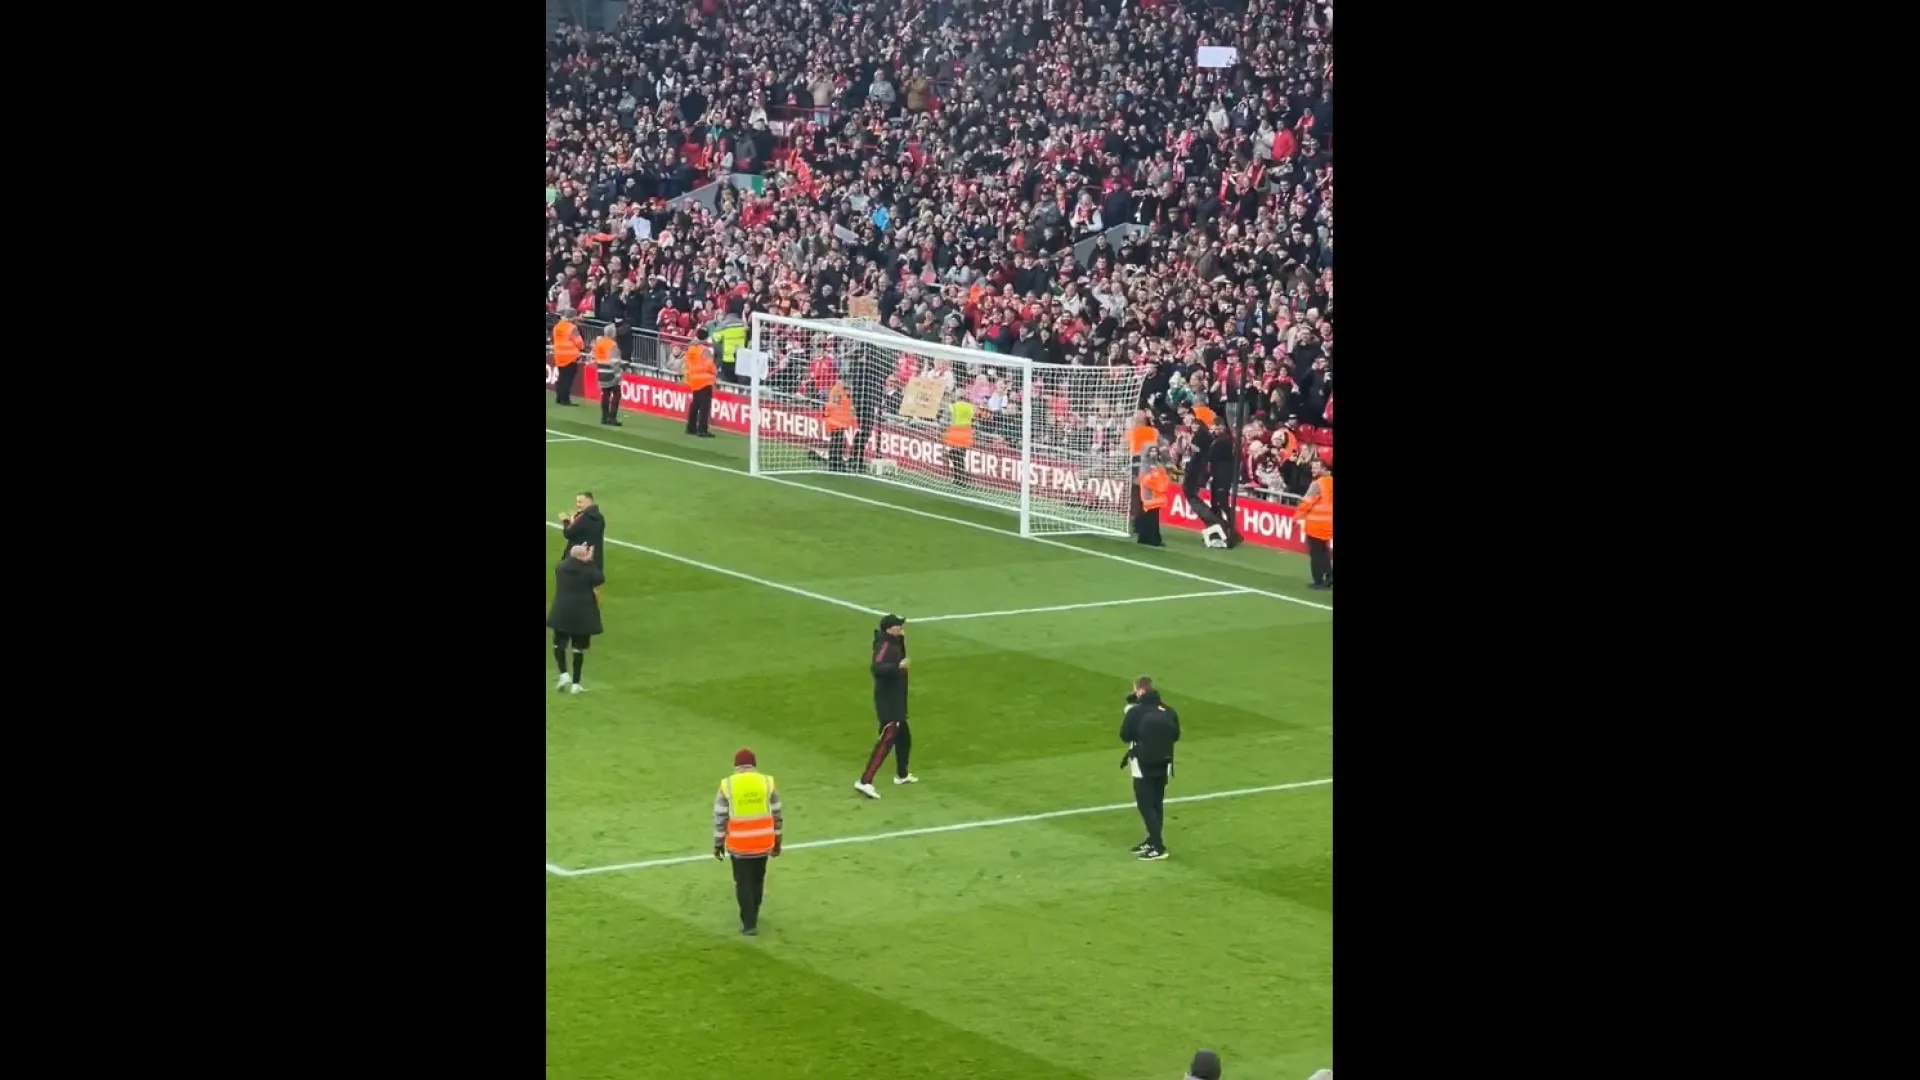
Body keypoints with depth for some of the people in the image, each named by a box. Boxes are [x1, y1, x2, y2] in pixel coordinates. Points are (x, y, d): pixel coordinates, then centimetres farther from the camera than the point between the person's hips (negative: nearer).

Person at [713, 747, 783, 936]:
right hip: (763, 842, 2)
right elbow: (778, 815, 2)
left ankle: (749, 923, 6)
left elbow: (720, 818, -4)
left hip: (739, 844, -2)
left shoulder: (727, 785, -7)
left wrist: (718, 844, 6)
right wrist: (777, 842, 13)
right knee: (757, 880, 20)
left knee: (743, 883, 9)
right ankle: (751, 916, 35)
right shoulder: (767, 782, -3)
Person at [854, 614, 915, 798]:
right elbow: (877, 668, -36)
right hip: (888, 702, -10)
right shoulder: (885, 645, -21)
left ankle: (902, 775, 42)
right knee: (886, 741, -15)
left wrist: (901, 639, 11)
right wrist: (898, 666, -49)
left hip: (896, 702, 10)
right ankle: (865, 782, -22)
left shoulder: (894, 643, 9)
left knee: (904, 737, 24)